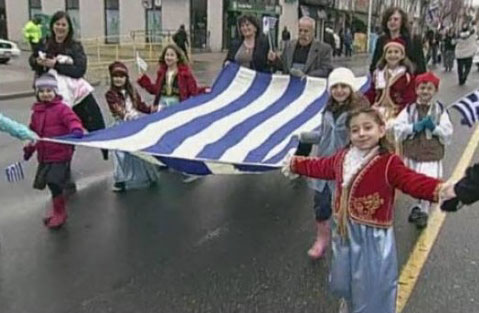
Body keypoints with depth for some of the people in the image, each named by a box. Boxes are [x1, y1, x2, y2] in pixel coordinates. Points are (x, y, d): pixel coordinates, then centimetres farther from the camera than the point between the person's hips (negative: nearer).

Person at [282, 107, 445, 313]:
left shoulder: (389, 163, -19)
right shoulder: (342, 157, 1)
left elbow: (414, 182, -33)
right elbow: (320, 167, 20)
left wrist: (441, 190, -54)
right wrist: (294, 165, 34)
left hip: (372, 238, -6)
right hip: (344, 233, 7)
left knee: (372, 291, 7)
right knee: (342, 283, 27)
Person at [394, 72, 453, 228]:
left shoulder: (440, 110, -2)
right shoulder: (409, 109, -1)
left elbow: (448, 134, -4)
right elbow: (397, 128, -9)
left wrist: (434, 128, -19)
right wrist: (414, 127, -19)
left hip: (432, 156, -1)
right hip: (412, 155, 2)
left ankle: (423, 211, 25)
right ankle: (419, 207, 39)